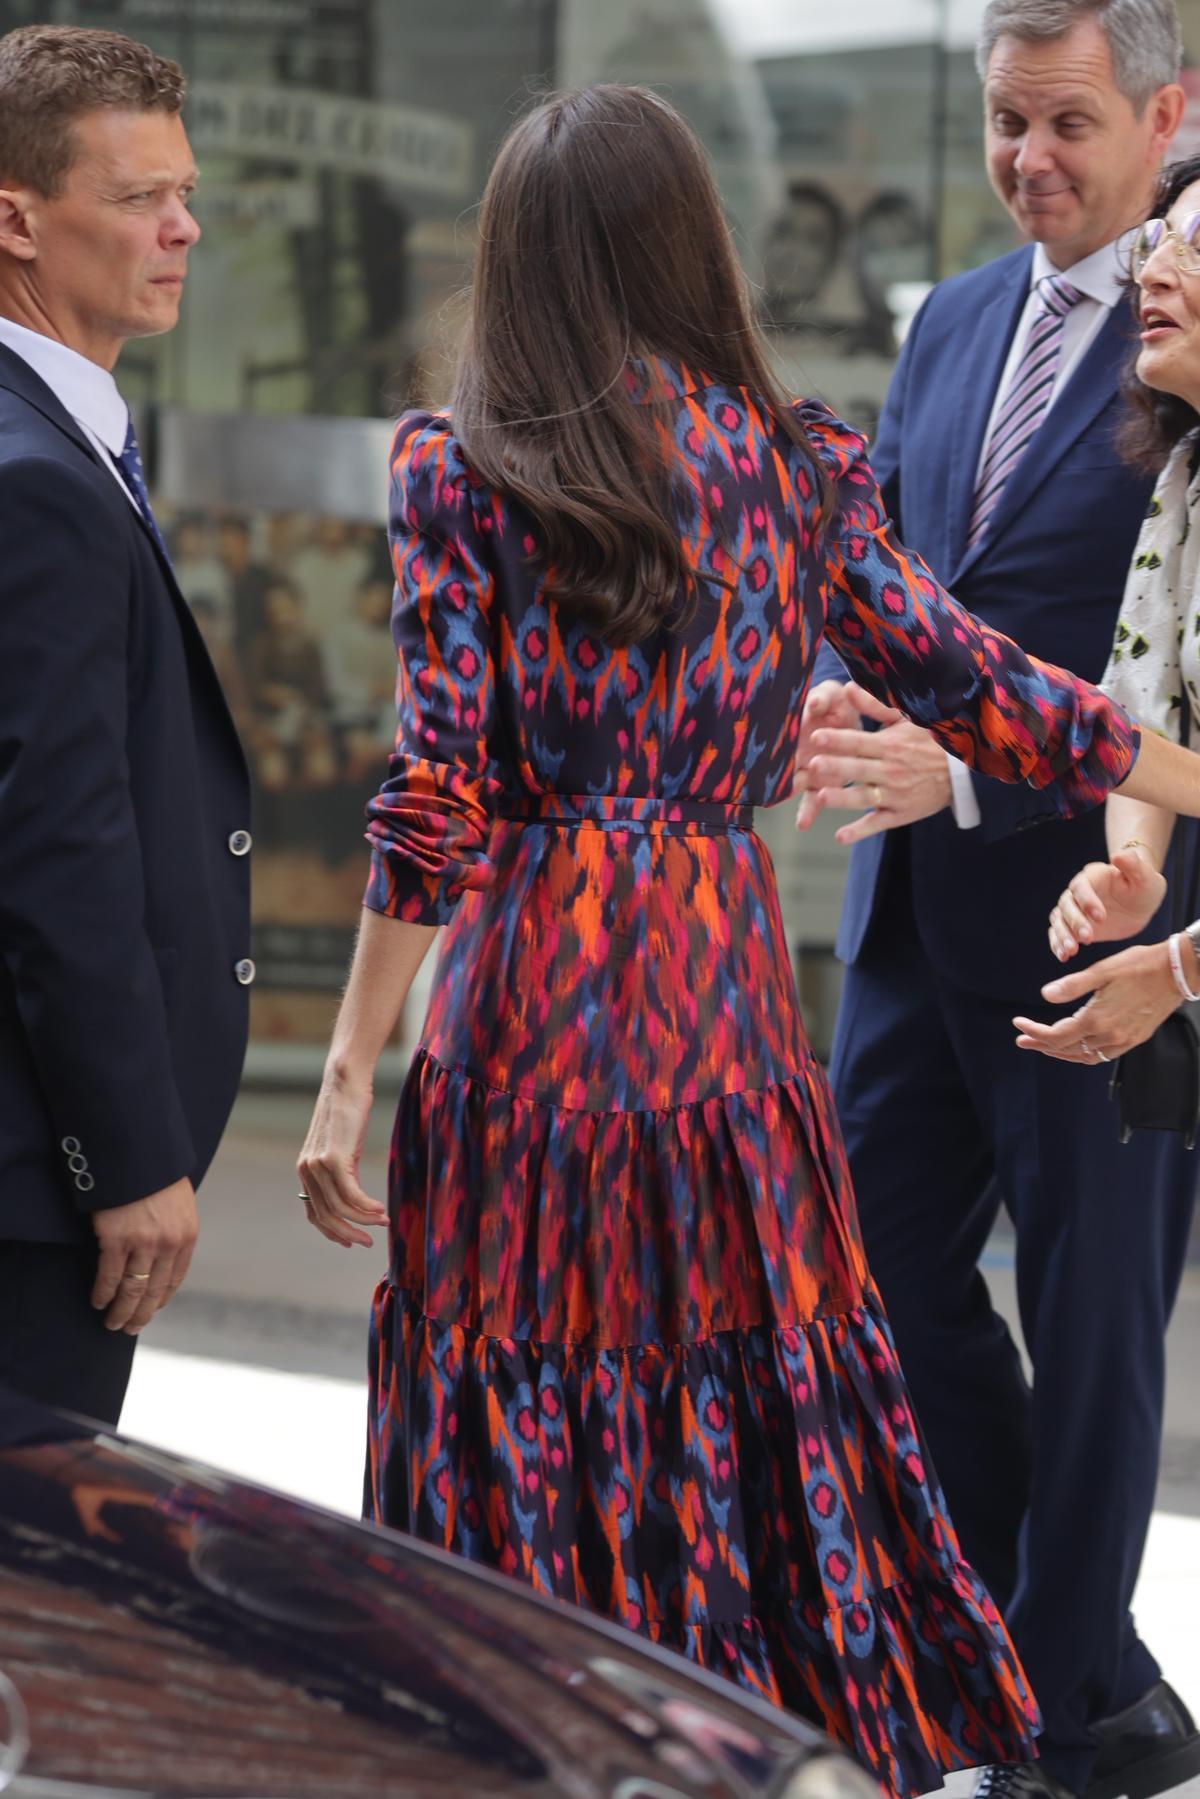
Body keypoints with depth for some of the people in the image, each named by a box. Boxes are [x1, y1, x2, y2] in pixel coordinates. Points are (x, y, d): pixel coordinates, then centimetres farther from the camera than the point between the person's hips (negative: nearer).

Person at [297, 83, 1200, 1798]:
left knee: (531, 1414, 3)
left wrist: (353, 1074, -6)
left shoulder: (462, 466, -2)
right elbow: (975, 687, 9)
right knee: (753, 1402, 11)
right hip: (724, 977, 3)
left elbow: (440, 789, -8)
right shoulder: (792, 457, 7)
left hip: (529, 980, -3)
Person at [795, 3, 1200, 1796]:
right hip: (924, 907, 7)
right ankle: (1015, 1623, 31)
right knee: (878, 1248, 12)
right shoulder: (953, 321, 11)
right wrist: (846, 688, -5)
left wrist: (963, 766, -26)